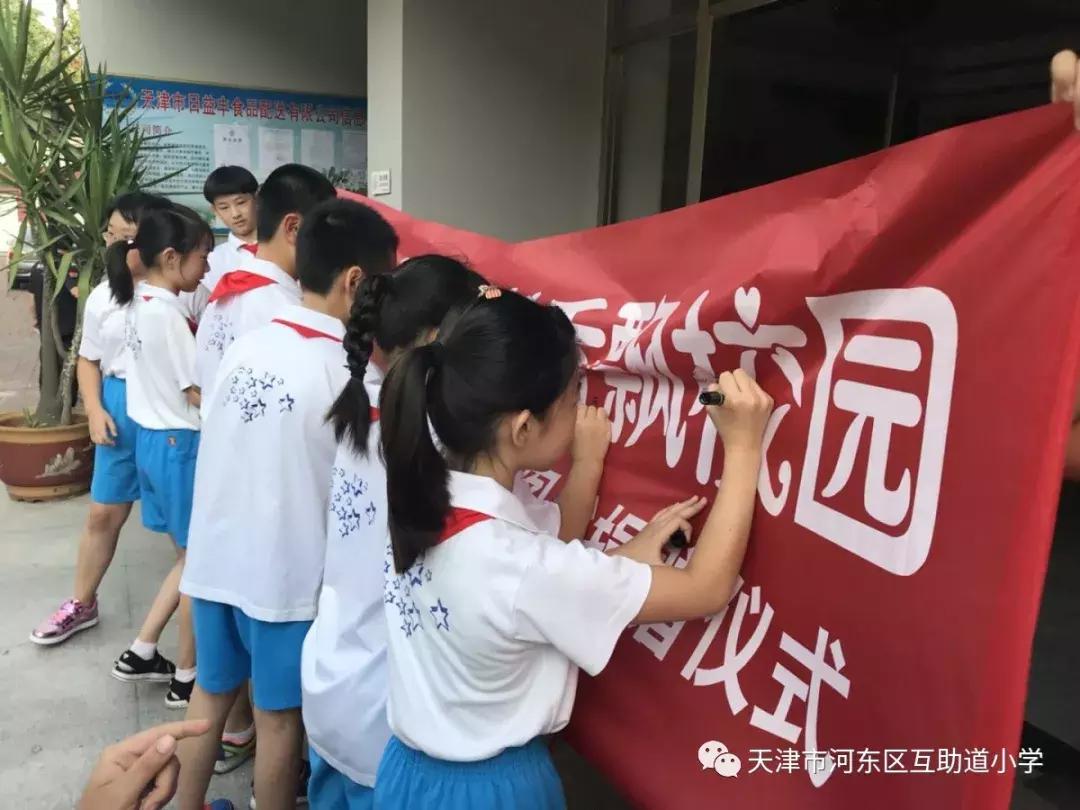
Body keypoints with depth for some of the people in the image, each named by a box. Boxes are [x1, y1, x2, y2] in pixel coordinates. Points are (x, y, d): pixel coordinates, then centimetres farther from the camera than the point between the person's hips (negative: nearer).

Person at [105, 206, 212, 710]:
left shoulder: (141, 303, 8)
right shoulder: (166, 312, -20)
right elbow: (198, 393, -19)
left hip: (153, 439, 9)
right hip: (179, 444, -9)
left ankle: (141, 653, 28)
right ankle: (186, 678, 18)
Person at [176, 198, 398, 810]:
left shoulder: (246, 346, 0)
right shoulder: (347, 374, -19)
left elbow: (221, 445, 7)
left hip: (215, 556, 6)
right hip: (286, 571, -6)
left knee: (210, 695, 23)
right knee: (280, 717, 13)